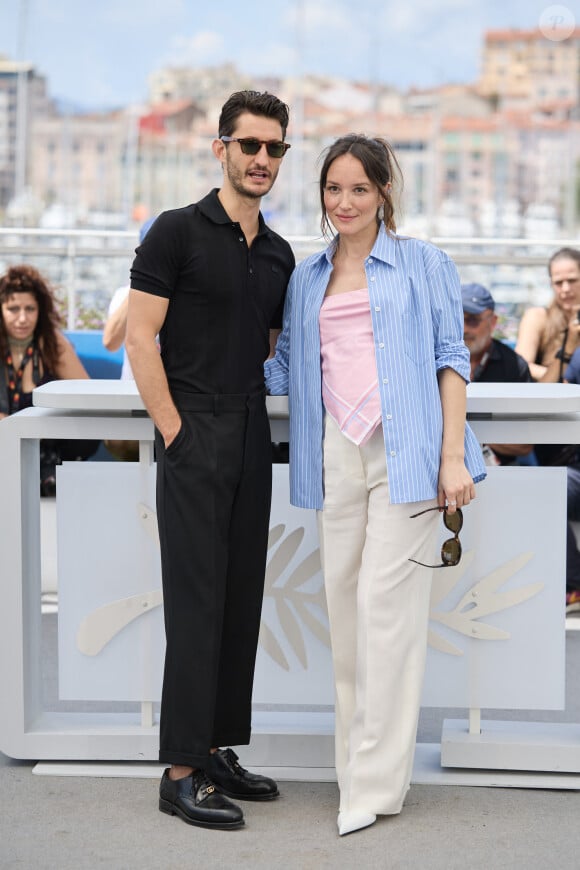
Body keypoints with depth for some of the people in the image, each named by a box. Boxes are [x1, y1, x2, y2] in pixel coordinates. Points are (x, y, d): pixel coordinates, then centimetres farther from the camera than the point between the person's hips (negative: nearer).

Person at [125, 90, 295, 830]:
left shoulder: (278, 255, 15)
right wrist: (174, 431, -13)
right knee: (197, 602, -7)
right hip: (195, 441, -7)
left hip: (253, 441, 7)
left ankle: (218, 750, 19)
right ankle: (181, 771, -2)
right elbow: (140, 337, -9)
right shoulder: (178, 231, -5)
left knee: (241, 600, 9)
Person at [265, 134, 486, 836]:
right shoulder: (307, 278, 19)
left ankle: (377, 782, -2)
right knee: (343, 601, 4)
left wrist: (454, 457, -7)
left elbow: (450, 358, 1)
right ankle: (357, 764, 14)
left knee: (384, 601, -9)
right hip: (336, 451, 4)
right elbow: (287, 369, 22)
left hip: (406, 450, -4)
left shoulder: (423, 264, 7)